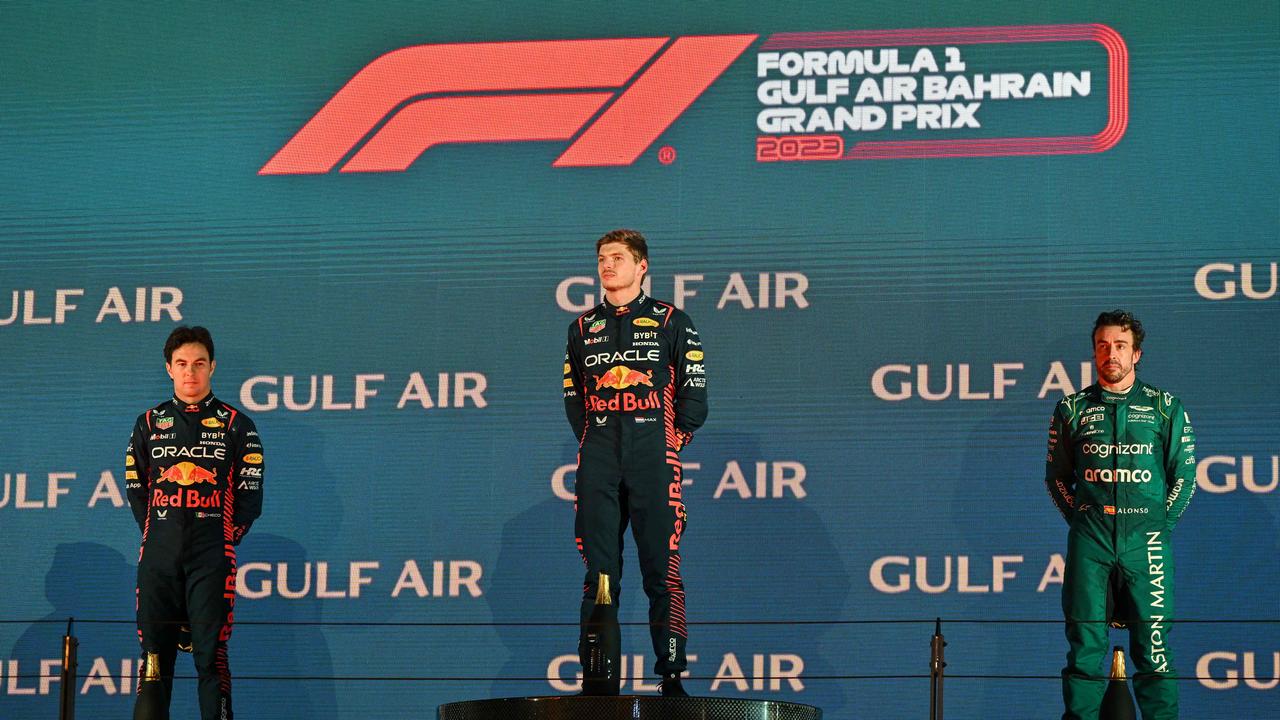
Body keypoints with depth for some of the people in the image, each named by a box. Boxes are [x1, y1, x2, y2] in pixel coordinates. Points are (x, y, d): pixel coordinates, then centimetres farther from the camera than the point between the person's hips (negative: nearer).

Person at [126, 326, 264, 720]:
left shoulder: (236, 425, 7)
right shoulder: (149, 424, 14)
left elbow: (250, 494, 5)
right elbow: (136, 489, 14)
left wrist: (224, 540, 0)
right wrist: (156, 537, 6)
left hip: (211, 559, -2)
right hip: (158, 558, 2)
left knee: (211, 655, -6)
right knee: (154, 654, 2)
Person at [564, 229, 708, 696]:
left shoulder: (671, 322, 8)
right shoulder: (583, 327, 17)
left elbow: (693, 393, 7)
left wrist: (674, 440, 2)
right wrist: (594, 443, 12)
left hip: (654, 456, -3)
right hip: (598, 462, 3)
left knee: (662, 570, -6)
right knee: (599, 571, 0)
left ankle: (672, 675, -4)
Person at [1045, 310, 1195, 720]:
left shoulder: (1165, 407, 8)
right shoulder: (1072, 410, 10)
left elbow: (1184, 475, 10)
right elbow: (1056, 476, 16)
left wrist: (1162, 522, 2)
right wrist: (1079, 518, 6)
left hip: (1146, 542, -1)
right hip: (1089, 544, 1)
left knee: (1154, 647, -2)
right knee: (1085, 646, -1)